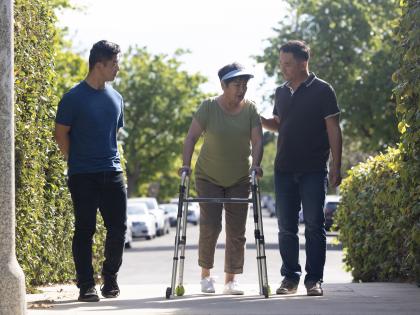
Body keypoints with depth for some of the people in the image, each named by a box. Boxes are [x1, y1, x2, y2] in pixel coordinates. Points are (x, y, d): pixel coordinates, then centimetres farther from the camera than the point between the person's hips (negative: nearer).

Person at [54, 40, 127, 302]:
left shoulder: (116, 98, 11)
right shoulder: (74, 98, -7)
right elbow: (61, 134, -2)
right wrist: (77, 162, 2)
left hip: (112, 173, 5)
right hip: (83, 175, -5)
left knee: (118, 228, 2)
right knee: (85, 230, -3)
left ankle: (110, 278, 21)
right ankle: (86, 285, 3)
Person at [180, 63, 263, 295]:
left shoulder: (250, 109, -2)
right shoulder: (208, 107, -9)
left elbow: (257, 140, -9)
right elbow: (192, 137, -12)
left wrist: (256, 163, -26)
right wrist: (186, 164, -24)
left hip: (239, 179, 3)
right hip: (209, 177, -3)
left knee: (236, 231, 0)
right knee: (210, 226, -9)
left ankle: (230, 280, 7)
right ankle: (205, 274, 9)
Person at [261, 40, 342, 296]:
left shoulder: (322, 90, -4)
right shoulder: (281, 92, 12)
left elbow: (333, 129, -4)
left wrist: (336, 166, -9)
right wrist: (257, 119, 5)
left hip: (314, 170, -5)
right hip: (284, 169, 5)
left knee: (314, 225, -3)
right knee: (286, 227, 5)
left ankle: (314, 279, 2)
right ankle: (290, 277, 13)